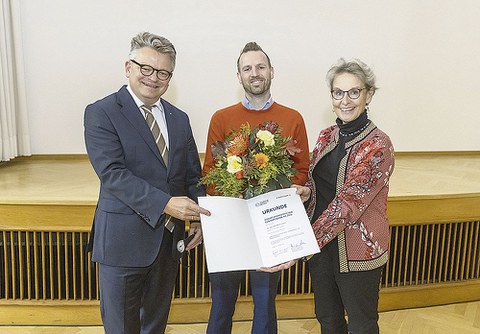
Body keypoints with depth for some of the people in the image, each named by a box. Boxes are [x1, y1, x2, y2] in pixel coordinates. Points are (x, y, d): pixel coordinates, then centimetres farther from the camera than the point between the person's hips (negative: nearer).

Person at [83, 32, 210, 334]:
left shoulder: (179, 119, 10)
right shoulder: (101, 113, -8)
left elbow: (193, 175, 10)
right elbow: (112, 173, -19)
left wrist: (199, 217, -4)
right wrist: (165, 203, -26)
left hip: (169, 239, 5)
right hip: (124, 240, -5)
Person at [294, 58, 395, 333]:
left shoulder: (378, 145, -18)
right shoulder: (327, 136, 2)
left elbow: (348, 203, -24)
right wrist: (305, 192, -11)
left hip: (358, 252, -6)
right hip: (321, 244, 6)